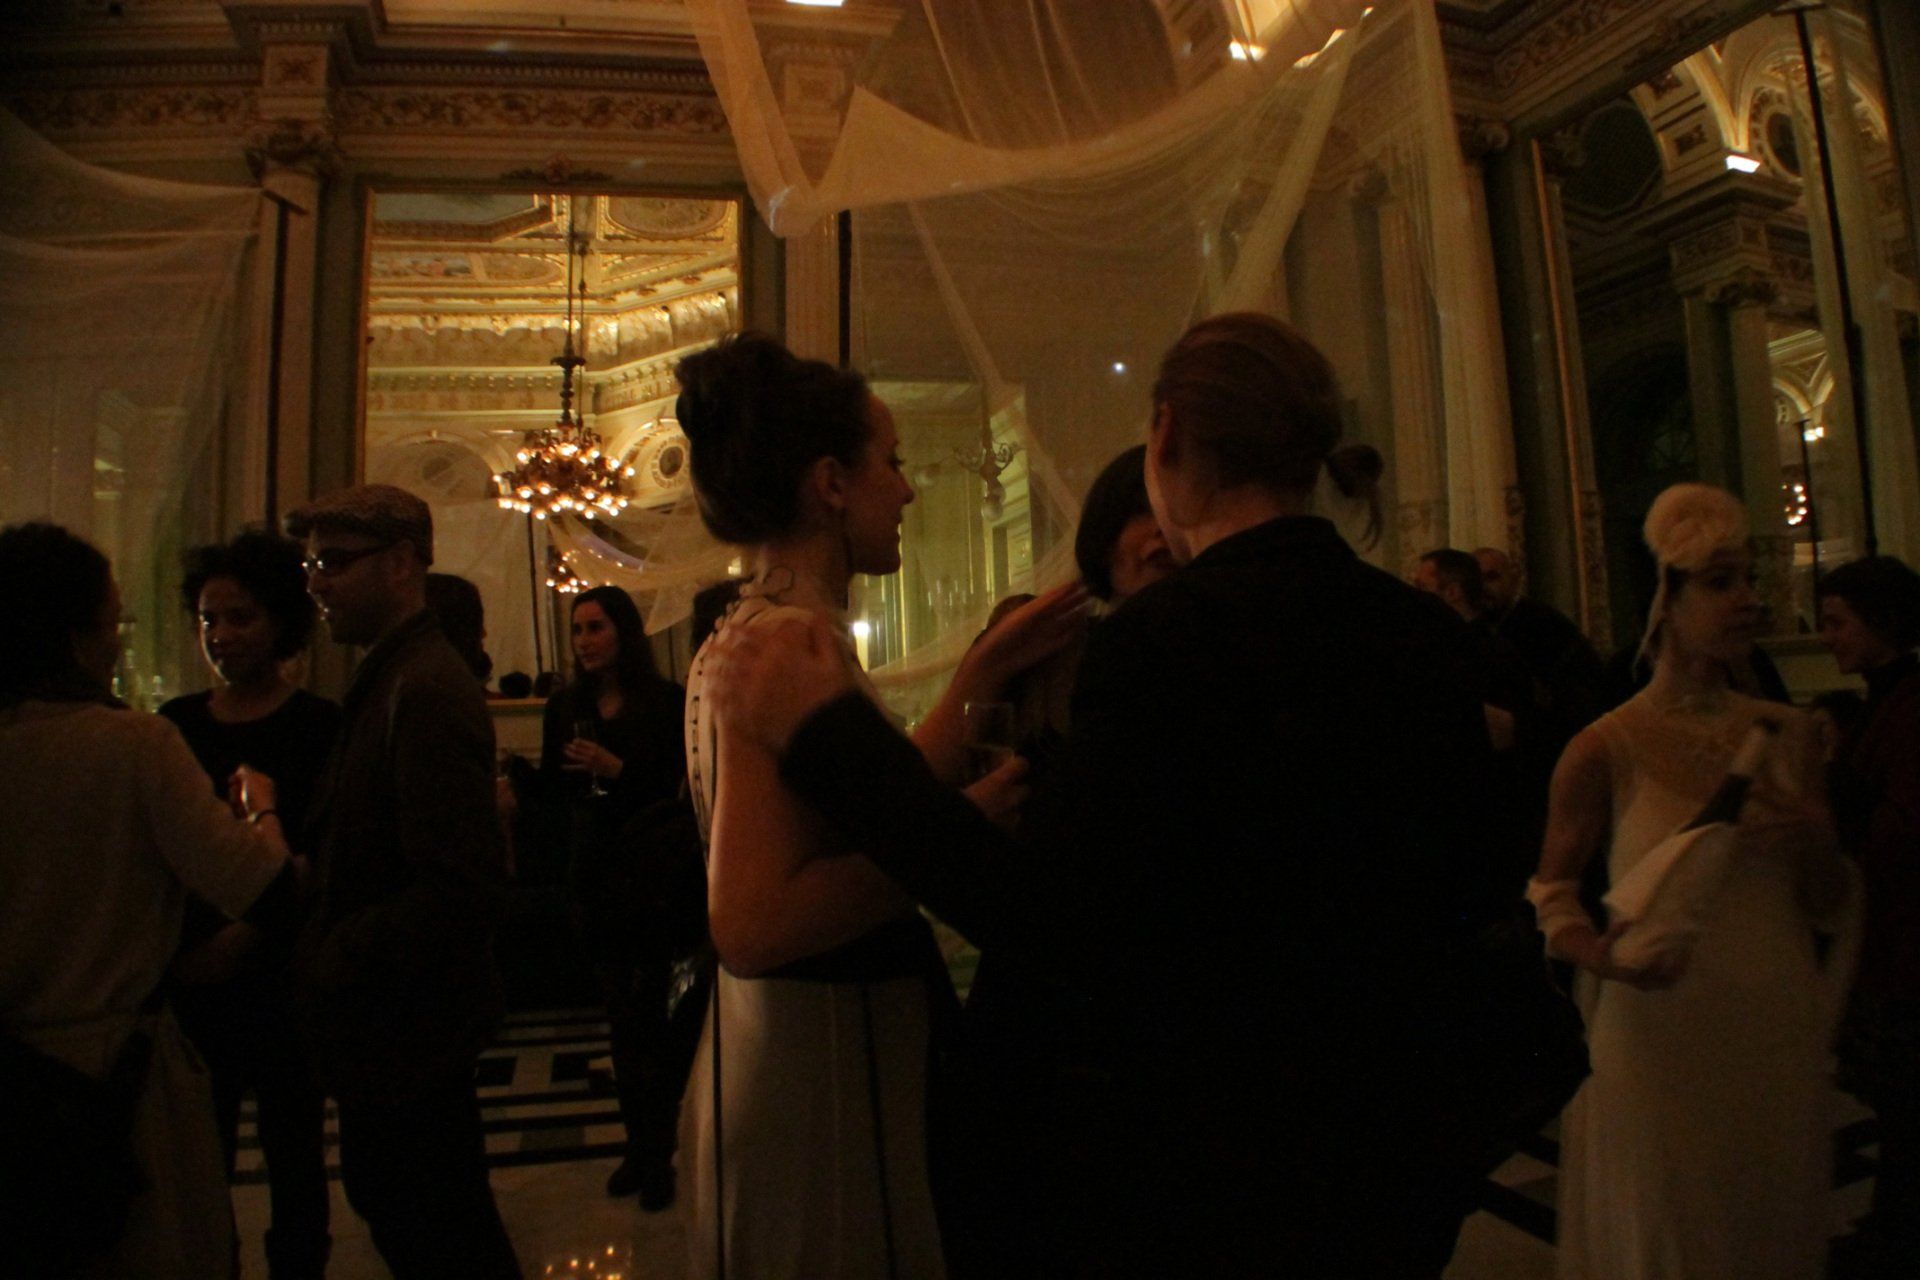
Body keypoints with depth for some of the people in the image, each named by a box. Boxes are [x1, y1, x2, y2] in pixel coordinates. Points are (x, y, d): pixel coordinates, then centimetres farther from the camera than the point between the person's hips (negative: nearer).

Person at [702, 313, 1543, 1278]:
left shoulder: (1165, 635, -23)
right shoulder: (1429, 630, -3)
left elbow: (1057, 935, -26)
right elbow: (1470, 895, 5)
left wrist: (828, 732, -24)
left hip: (1201, 1171, -6)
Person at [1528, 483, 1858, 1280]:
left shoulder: (1789, 735, 3)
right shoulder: (1606, 750, -12)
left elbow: (1829, 908, 9)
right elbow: (1551, 892, -4)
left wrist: (1815, 842, -11)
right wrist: (1599, 952, -24)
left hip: (1779, 1042, 5)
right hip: (1660, 1041, -5)